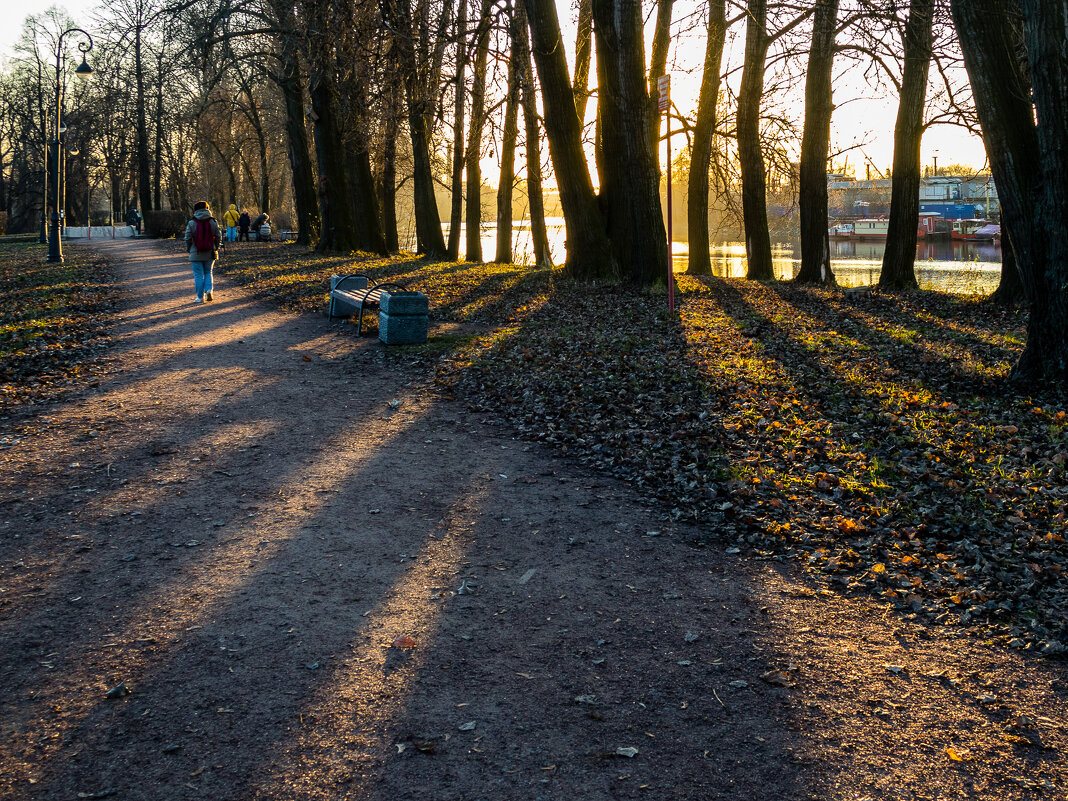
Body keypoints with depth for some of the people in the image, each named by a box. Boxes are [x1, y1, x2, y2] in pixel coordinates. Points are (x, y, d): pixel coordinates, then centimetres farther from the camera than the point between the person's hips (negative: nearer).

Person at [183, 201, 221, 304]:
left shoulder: (191, 223, -8)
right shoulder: (213, 222, -2)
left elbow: (188, 238, -6)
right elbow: (218, 237, 0)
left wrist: (189, 249, 10)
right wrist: (215, 248, 14)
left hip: (196, 254, -2)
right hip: (210, 253, 2)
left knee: (198, 275, 5)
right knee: (208, 272, 18)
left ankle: (200, 297, 6)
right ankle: (209, 290, -3)